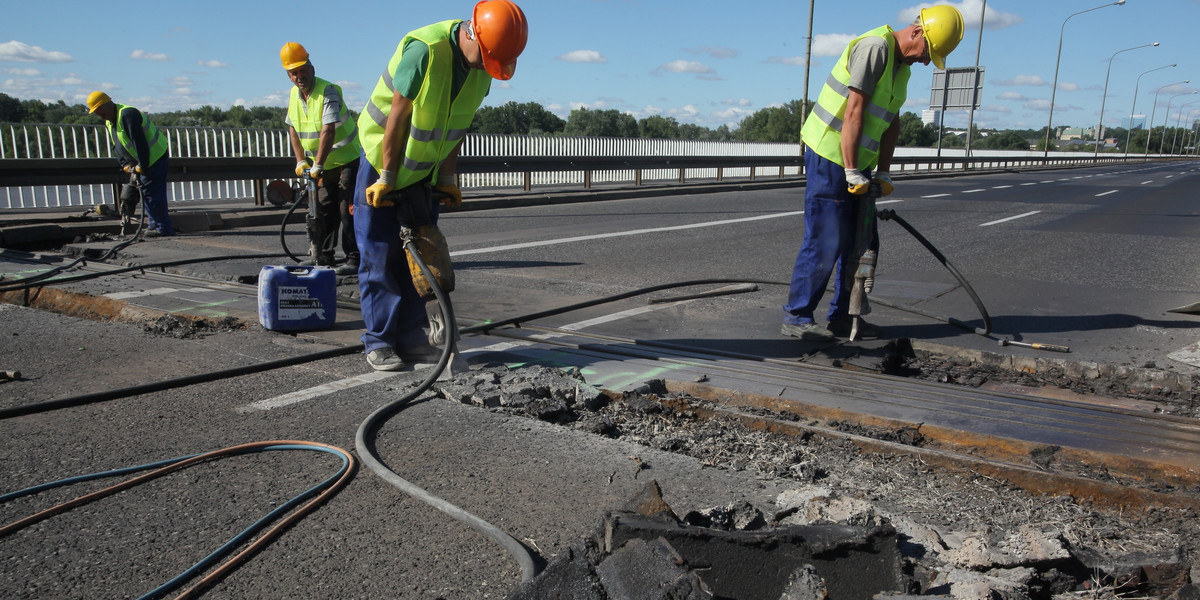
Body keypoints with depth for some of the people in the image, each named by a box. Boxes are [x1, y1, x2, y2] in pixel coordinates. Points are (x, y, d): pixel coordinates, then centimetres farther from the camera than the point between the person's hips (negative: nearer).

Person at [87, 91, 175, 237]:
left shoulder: (127, 115, -20)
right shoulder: (110, 122, 14)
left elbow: (139, 142, -25)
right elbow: (116, 147, 16)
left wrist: (142, 165, -21)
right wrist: (126, 165, 2)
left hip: (155, 157, -11)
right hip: (143, 162, 11)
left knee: (152, 193, -11)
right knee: (145, 192, 12)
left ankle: (163, 228, -8)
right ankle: (154, 225, 17)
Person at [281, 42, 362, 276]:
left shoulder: (328, 91, -18)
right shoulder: (294, 95, 6)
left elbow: (328, 131, -26)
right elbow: (293, 129, 14)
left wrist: (317, 164, -29)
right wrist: (301, 161, 5)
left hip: (347, 160, -7)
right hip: (321, 166, 7)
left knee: (347, 209, -11)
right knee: (323, 211, 8)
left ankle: (354, 258, -8)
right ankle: (323, 257, 16)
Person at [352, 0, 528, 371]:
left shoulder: (483, 65, -7)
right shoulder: (424, 50, -29)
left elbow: (457, 124, 0)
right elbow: (399, 116, -24)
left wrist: (448, 178, 0)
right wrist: (387, 177, -19)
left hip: (424, 169, 6)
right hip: (382, 157, -6)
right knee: (379, 254, -2)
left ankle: (411, 337, 14)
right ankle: (379, 341, 5)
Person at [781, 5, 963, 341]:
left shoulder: (902, 64, 15)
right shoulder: (875, 47, -16)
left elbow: (892, 121, 16)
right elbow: (853, 113, -21)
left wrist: (883, 172, 8)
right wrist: (852, 172, -20)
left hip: (857, 164, 10)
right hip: (829, 157, -10)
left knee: (863, 243, 10)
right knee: (824, 243, -8)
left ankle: (843, 316, 19)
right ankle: (796, 317, 0)